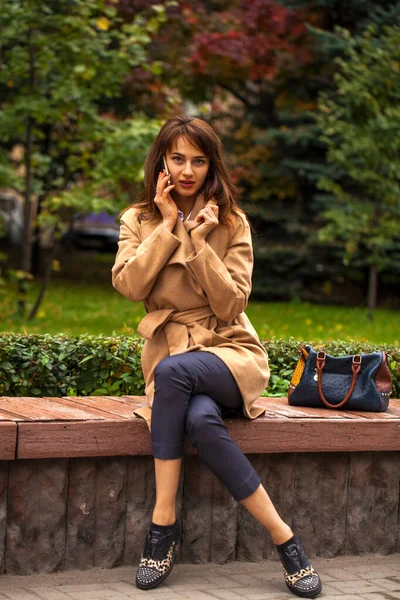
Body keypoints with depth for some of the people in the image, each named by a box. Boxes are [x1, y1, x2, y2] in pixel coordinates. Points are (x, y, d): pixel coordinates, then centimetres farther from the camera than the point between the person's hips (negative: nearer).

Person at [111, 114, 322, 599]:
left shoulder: (232, 223, 4)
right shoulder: (139, 220, 10)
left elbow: (231, 304, -6)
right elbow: (128, 285, -9)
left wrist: (199, 241, -12)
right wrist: (168, 225, -8)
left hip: (229, 351, -1)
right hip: (169, 353, 1)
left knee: (173, 371, -37)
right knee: (200, 419, -35)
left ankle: (164, 520, -29)